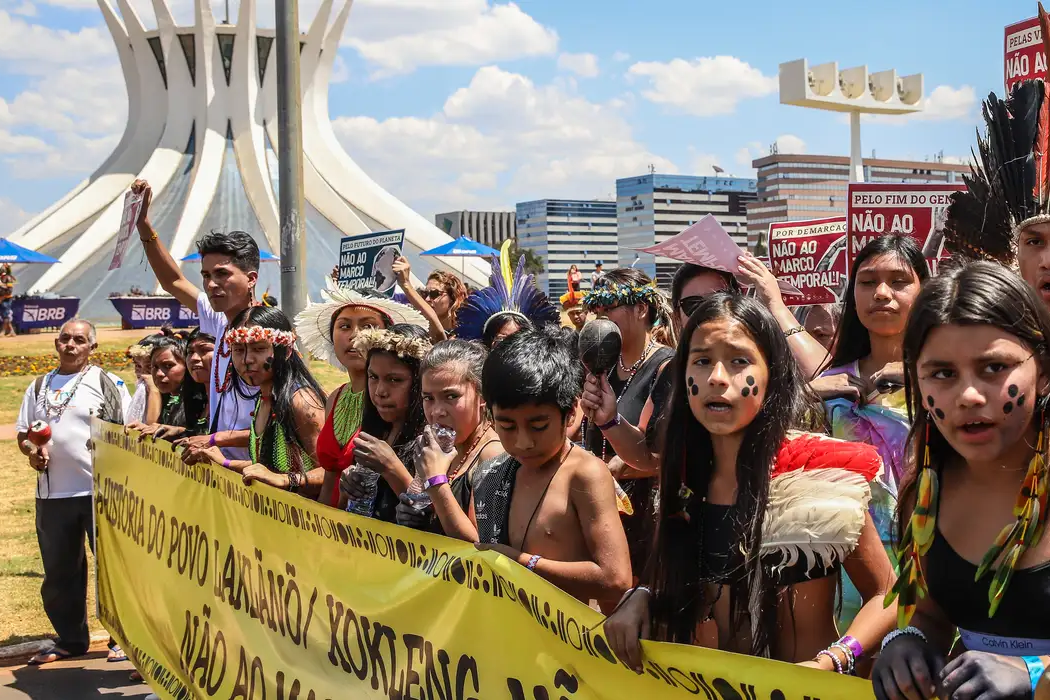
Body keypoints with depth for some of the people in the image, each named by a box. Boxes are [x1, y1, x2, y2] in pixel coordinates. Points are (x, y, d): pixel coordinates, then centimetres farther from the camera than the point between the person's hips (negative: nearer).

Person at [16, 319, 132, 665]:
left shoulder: (108, 383, 0)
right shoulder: (40, 386, 13)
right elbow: (23, 432, 15)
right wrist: (31, 451, -7)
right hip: (52, 493, 4)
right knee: (59, 572, 12)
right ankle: (70, 639, 25)